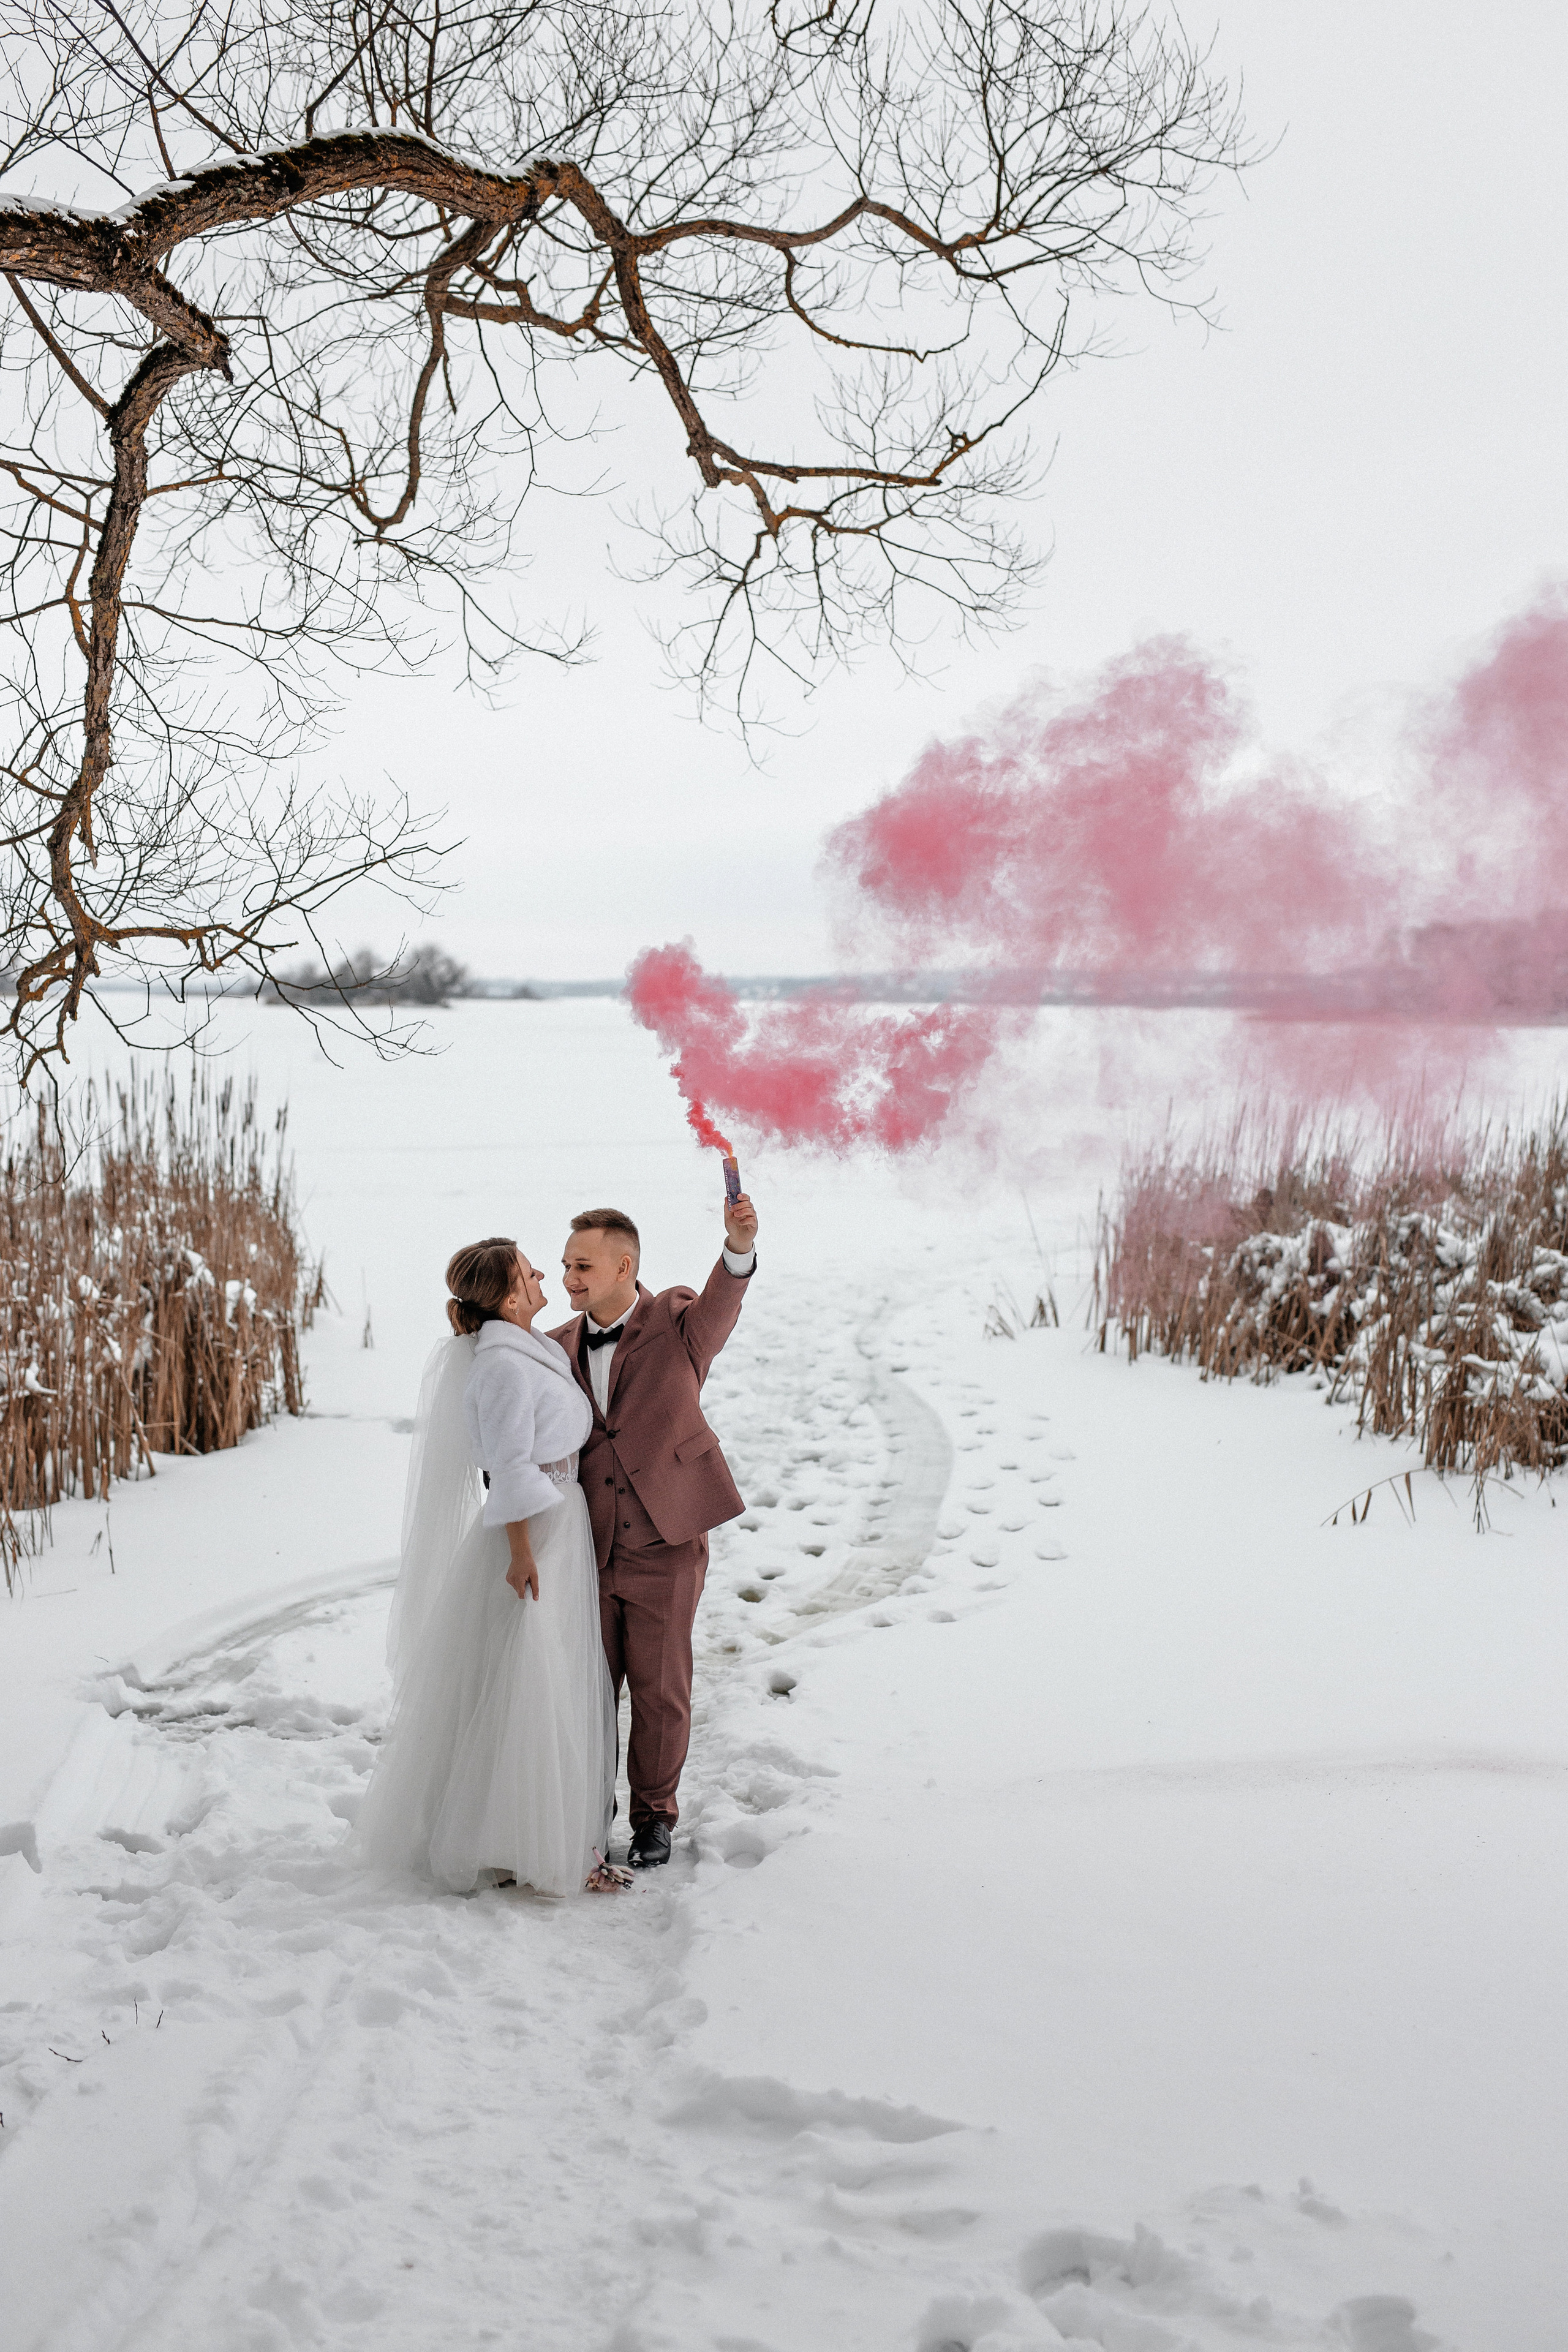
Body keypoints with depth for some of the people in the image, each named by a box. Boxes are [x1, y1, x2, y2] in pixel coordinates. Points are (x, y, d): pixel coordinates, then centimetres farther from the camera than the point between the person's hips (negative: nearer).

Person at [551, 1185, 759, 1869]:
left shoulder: (677, 1323, -7)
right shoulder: (560, 1349, 5)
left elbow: (720, 1305, -30)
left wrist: (739, 1245, -49)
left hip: (665, 1548, -3)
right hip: (588, 1550, 3)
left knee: (660, 1690, 7)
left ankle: (654, 1814, 27)